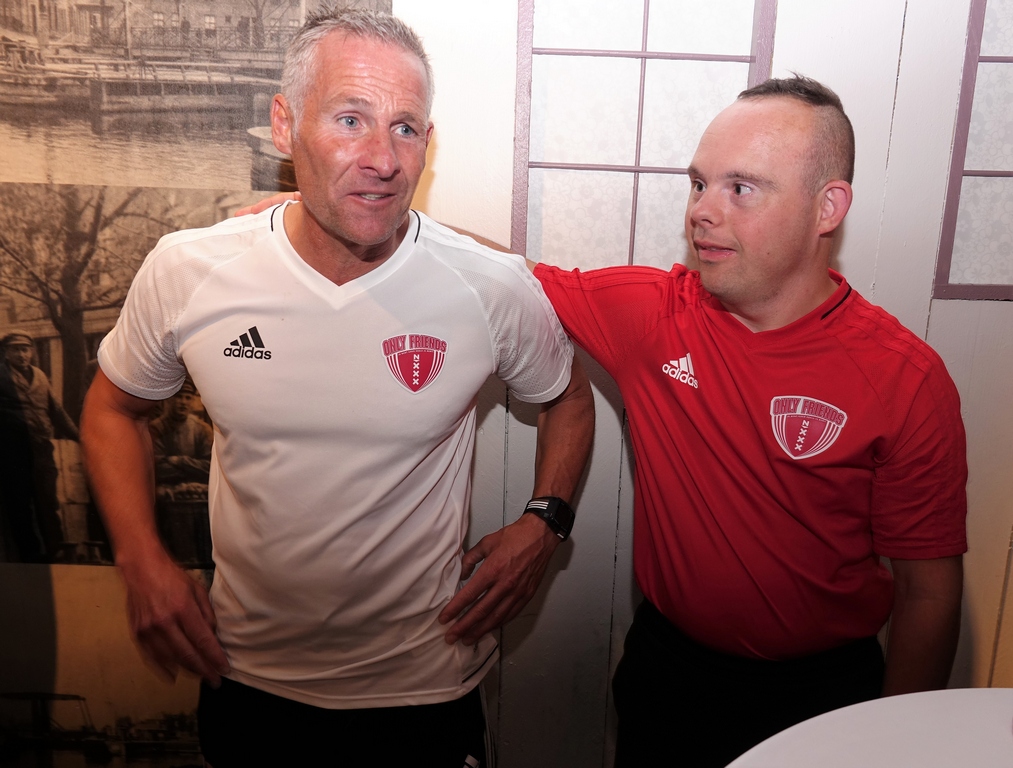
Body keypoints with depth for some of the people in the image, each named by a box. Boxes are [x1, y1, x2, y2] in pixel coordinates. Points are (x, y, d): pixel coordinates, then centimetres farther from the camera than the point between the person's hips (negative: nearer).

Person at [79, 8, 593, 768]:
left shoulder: (495, 290, -15)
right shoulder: (185, 272, -13)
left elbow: (568, 398, 4)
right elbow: (114, 406, 5)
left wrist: (544, 522, -10)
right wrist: (143, 561, -5)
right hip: (246, 675, 2)